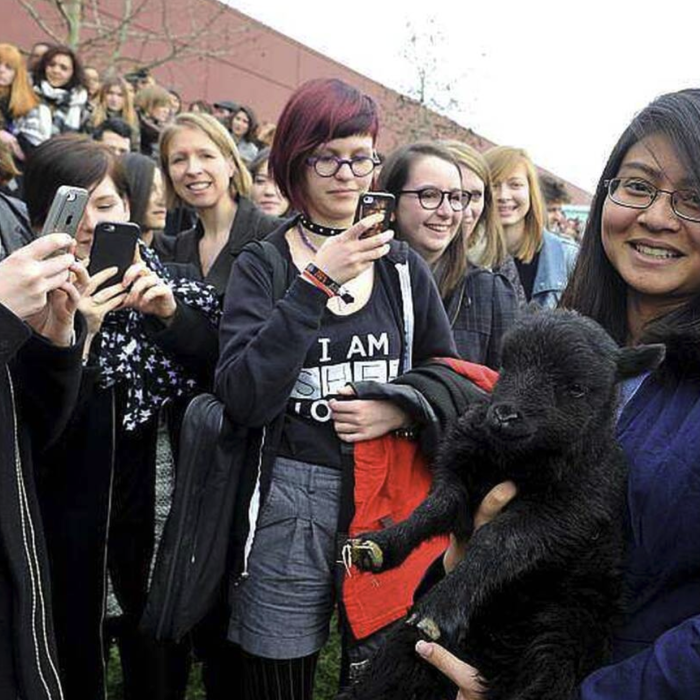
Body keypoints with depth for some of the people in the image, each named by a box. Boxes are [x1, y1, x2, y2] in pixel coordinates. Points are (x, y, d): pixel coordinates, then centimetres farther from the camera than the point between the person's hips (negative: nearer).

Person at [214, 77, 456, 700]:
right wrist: (315, 286, -20)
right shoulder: (261, 268, -2)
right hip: (290, 505, -2)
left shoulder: (404, 267, 6)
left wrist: (401, 410, -11)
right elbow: (244, 401, -15)